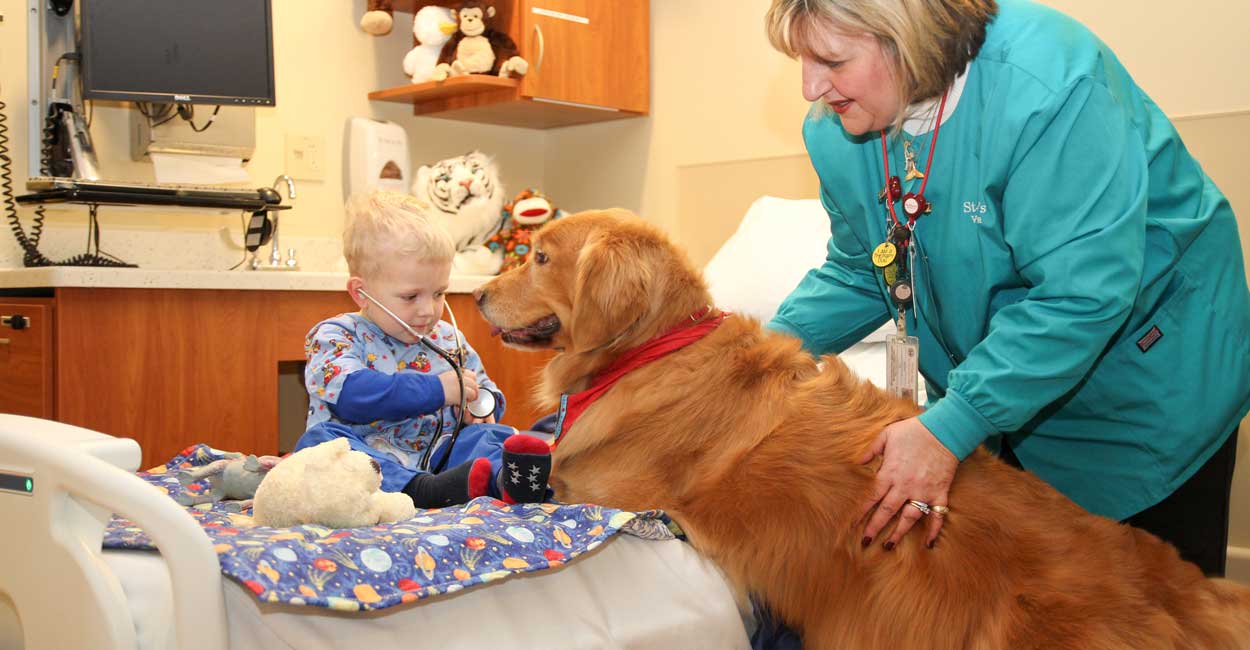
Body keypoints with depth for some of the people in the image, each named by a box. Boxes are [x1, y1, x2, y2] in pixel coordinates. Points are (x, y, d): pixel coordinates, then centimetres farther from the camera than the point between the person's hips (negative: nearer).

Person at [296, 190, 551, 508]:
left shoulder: (448, 339, 18)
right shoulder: (335, 336, 1)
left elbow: (487, 391, 28)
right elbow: (351, 393, -19)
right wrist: (436, 389, -20)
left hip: (434, 456, 4)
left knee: (490, 435, -18)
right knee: (319, 438, -31)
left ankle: (507, 477, -54)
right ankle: (424, 491, -51)